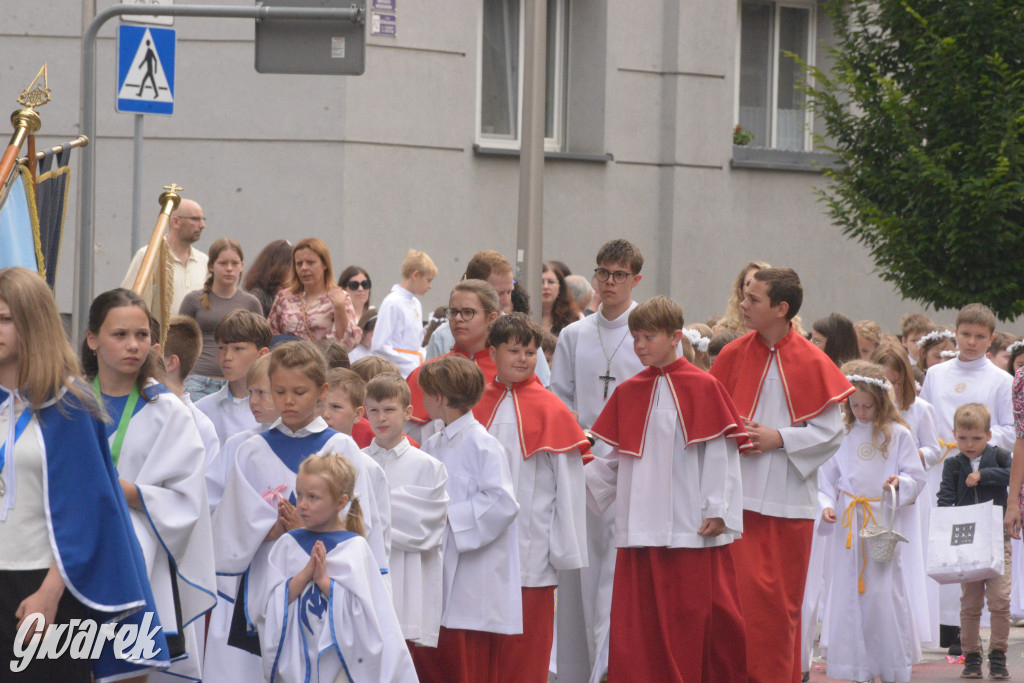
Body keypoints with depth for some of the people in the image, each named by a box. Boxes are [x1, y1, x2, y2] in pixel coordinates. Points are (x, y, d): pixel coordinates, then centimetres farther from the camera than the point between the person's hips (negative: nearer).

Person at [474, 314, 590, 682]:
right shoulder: (477, 406, 7)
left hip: (531, 552, -3)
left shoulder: (550, 410, -3)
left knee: (527, 651, 1)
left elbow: (568, 484, -2)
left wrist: (565, 550, -4)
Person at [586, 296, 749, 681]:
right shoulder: (627, 393, 11)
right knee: (637, 624, 1)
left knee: (693, 615, -2)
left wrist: (717, 510, -9)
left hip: (691, 528, -4)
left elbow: (721, 452, -5)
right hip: (640, 529, 4)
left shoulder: (702, 388, -3)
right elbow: (612, 459, 15)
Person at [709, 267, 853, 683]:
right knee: (743, 591, -2)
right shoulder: (733, 355, 5)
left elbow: (830, 431, -2)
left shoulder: (811, 363, -3)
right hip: (739, 494, 2)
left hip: (789, 497, -1)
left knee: (782, 599, 3)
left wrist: (779, 438, -12)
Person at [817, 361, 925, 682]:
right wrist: (827, 505, -5)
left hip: (884, 523, -2)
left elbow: (916, 477, 3)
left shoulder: (897, 435, 1)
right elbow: (827, 477, 11)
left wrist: (900, 484, -17)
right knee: (848, 593, 2)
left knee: (885, 593, -5)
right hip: (847, 525, 2)